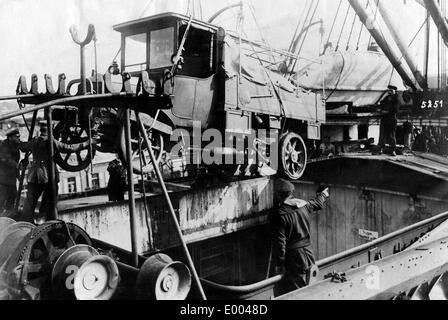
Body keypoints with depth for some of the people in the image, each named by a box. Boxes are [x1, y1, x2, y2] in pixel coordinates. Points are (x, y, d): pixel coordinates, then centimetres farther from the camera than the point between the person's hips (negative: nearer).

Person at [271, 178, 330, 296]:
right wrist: (323, 194, 48)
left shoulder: (280, 214, -18)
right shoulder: (304, 206, 2)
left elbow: (280, 242, -18)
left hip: (293, 261, -7)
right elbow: (318, 203, 25)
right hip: (308, 256, 7)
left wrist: (278, 264, -9)